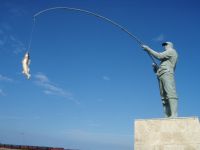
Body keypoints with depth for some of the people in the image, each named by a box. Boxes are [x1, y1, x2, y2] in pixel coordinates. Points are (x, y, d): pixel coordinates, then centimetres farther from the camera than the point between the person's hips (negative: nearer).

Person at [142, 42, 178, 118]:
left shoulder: (172, 51, 12)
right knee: (164, 98, -2)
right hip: (161, 76, 9)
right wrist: (155, 67, 17)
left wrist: (148, 49, 0)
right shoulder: (166, 61, 35)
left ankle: (174, 115, -28)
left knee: (171, 94, -20)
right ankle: (167, 117, -6)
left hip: (167, 74, -9)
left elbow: (159, 56, -4)